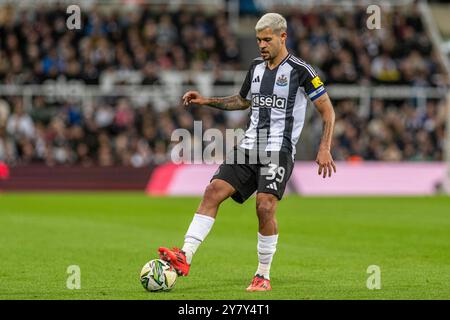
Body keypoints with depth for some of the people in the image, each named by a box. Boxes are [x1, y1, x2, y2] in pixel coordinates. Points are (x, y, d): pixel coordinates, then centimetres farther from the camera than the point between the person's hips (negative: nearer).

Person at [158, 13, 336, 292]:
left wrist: (325, 149, -12)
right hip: (249, 147, 6)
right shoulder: (256, 66, 14)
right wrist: (207, 101, 19)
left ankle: (263, 276, -5)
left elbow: (328, 111, -2)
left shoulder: (300, 70, -5)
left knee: (265, 206, -20)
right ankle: (185, 257, -16)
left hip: (279, 150, -6)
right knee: (213, 191, -11)